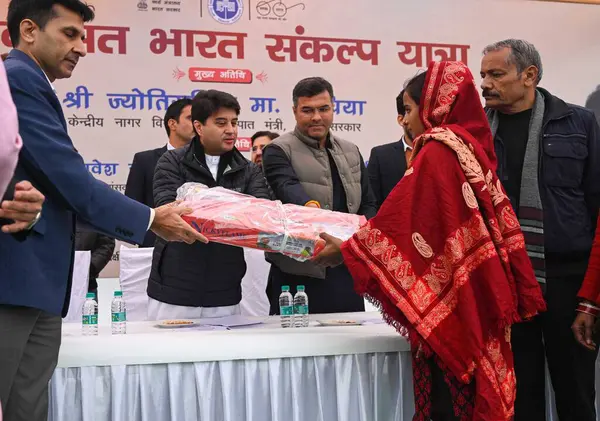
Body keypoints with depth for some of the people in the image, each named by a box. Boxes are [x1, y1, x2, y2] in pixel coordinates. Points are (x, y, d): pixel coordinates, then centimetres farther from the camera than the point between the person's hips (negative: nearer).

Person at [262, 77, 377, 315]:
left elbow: (368, 204, 19)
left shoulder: (351, 152, 16)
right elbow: (287, 187, -20)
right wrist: (309, 207, -41)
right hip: (298, 275, -5)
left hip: (347, 272, 5)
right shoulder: (279, 151, 0)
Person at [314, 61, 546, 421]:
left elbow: (401, 220, -15)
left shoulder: (436, 152, -12)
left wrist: (346, 251, -6)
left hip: (449, 303, -8)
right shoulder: (472, 149, 13)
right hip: (477, 298, 8)